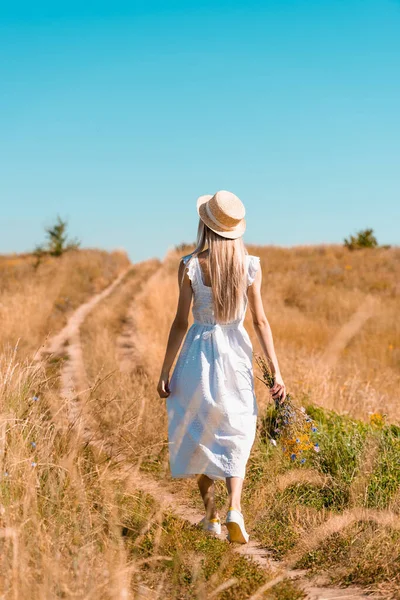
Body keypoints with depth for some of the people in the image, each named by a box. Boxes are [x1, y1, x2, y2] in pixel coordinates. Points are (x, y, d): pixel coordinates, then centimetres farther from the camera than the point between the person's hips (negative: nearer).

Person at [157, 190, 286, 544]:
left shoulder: (190, 266, -11)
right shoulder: (250, 266, -5)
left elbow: (181, 322, -8)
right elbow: (261, 322, -5)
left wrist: (165, 372, 0)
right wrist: (276, 373, 0)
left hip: (199, 355, -1)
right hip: (236, 357, 1)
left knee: (199, 437, 18)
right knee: (234, 438, 13)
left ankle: (211, 515, 26)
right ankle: (235, 509, -10)